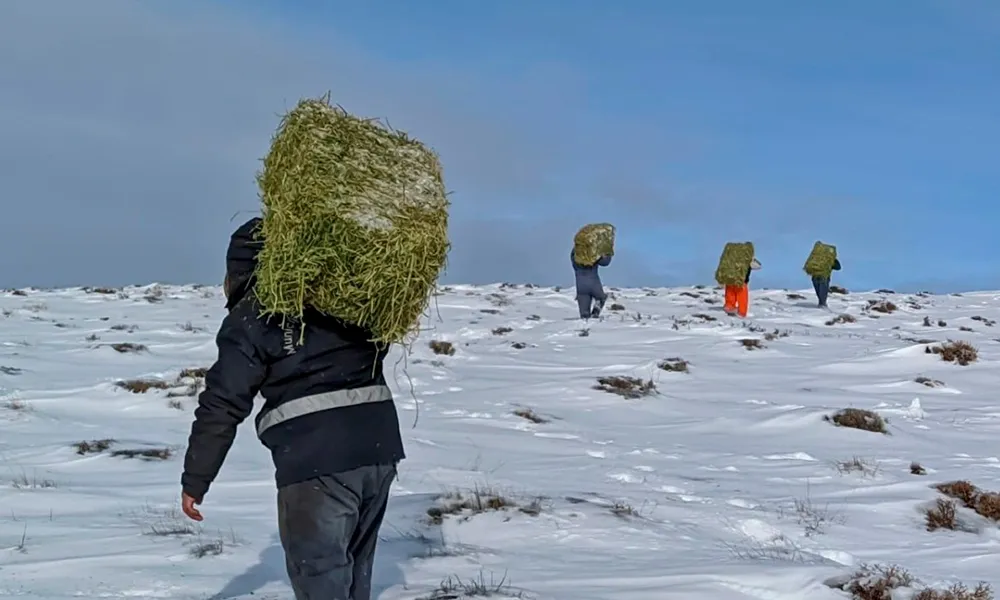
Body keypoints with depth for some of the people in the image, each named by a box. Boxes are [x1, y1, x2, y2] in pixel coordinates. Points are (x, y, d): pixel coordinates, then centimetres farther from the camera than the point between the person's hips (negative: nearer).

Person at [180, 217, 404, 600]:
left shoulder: (251, 317, -2)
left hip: (316, 463, -6)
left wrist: (194, 480, 3)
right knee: (354, 568, 22)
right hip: (380, 448, 6)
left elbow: (222, 405, -4)